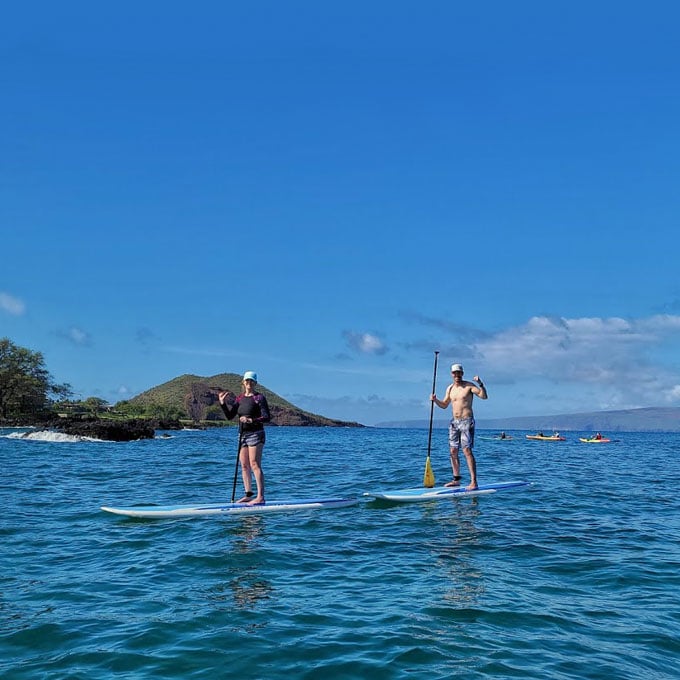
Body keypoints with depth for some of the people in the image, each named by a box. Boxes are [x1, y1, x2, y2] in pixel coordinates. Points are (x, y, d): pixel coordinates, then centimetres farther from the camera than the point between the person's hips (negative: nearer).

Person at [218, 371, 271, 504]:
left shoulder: (259, 397, -5)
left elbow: (267, 418, -12)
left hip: (255, 434, -7)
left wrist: (252, 420, -24)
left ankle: (261, 497, -13)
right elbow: (230, 416, 8)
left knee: (255, 465, -12)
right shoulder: (240, 398, 13)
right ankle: (248, 495, 16)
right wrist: (223, 403, -5)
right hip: (242, 434, 7)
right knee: (244, 466, 8)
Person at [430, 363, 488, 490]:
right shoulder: (450, 388, 13)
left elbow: (484, 396, -15)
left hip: (467, 421, -7)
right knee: (453, 452, 7)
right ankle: (456, 480, 18)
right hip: (454, 422, 7)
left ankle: (474, 482, -14)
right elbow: (444, 405, 23)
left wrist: (480, 384, -30)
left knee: (467, 451, -13)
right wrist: (435, 400, 4)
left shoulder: (469, 386, -5)